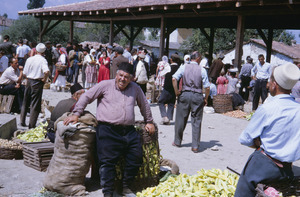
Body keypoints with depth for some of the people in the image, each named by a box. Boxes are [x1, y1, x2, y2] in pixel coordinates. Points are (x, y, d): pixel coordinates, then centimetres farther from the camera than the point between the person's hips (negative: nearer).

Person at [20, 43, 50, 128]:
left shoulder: (29, 59, 2)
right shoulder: (43, 60, -13)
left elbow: (24, 73, 3)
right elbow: (47, 71, -29)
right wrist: (44, 79, -12)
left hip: (29, 82, 4)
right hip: (38, 83, -4)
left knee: (25, 102, 19)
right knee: (35, 104, 3)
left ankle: (22, 121, 25)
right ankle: (32, 125, 5)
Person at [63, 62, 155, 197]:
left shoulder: (135, 89, 15)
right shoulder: (105, 85, 5)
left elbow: (144, 105, 30)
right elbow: (87, 97, 8)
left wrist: (149, 121, 33)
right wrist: (76, 114, 3)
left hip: (128, 131, 4)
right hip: (107, 130, -4)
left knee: (136, 158, 2)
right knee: (108, 161, -9)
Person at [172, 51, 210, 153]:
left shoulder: (183, 67, 1)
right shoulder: (202, 70, -2)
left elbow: (174, 79, -12)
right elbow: (207, 87, -5)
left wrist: (176, 91, -1)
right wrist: (205, 99, 8)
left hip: (185, 94, 1)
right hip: (197, 96, -1)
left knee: (180, 119, 13)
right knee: (196, 121, 5)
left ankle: (177, 142, 26)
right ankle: (195, 146, 6)